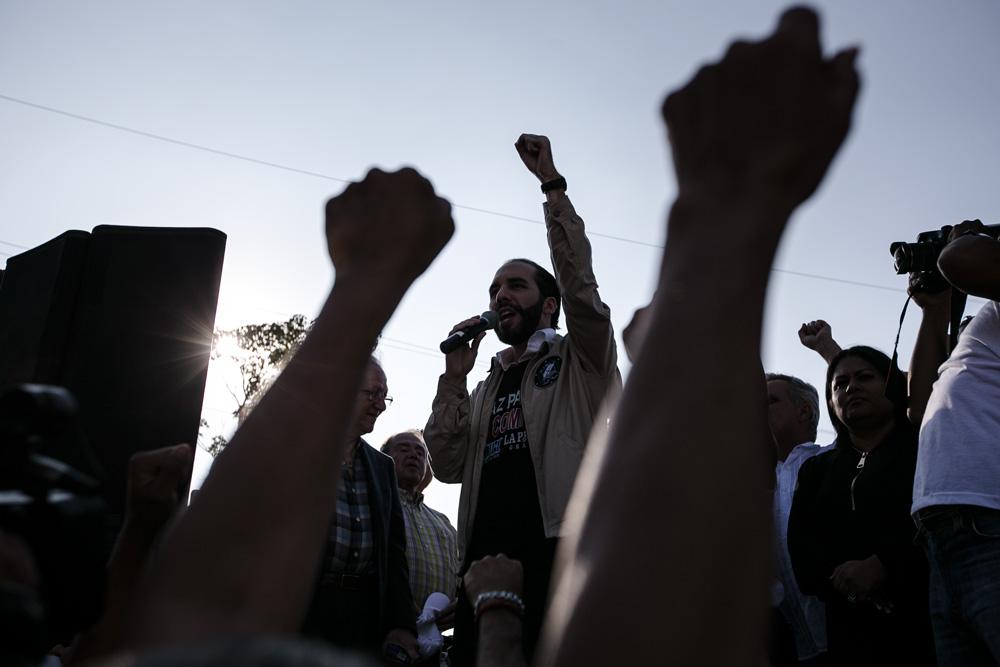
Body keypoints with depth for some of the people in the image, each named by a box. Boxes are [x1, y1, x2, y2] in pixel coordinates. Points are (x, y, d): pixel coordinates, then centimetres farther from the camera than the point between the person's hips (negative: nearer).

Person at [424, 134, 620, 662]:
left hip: (563, 556, -4)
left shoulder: (581, 362, 12)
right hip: (485, 564, 5)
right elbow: (448, 467, 12)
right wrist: (454, 377, 6)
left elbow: (578, 281, -4)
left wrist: (552, 185, -5)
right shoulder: (486, 390, 25)